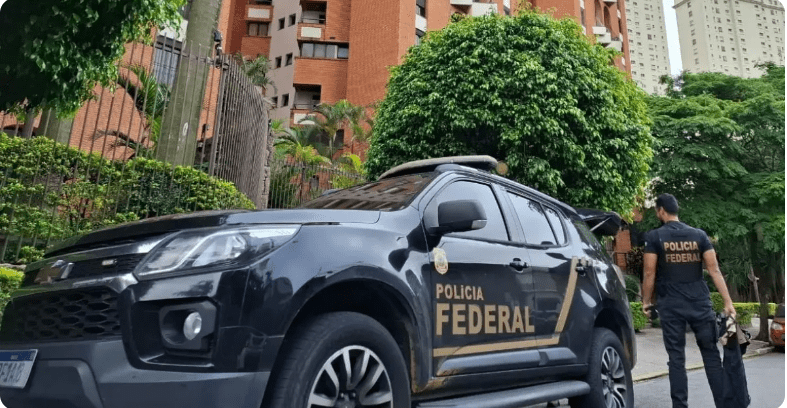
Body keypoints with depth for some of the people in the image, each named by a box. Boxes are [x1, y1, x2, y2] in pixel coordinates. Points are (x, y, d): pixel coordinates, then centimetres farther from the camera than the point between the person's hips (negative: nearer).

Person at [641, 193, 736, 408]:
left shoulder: (654, 236, -5)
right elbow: (714, 270, 1)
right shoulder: (699, 235, 5)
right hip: (700, 303, 3)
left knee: (676, 358, 4)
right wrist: (728, 302, 3)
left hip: (670, 305, -2)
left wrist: (646, 301, 5)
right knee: (711, 354, 11)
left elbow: (650, 274, -6)